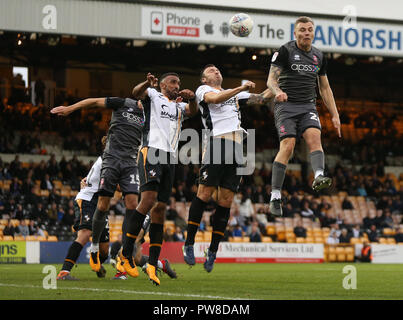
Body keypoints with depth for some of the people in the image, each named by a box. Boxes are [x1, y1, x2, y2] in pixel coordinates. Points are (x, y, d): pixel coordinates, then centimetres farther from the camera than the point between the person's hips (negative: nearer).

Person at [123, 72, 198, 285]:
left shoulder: (179, 106, 26)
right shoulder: (153, 96, 11)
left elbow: (192, 111, 5)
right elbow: (136, 93, -10)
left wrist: (191, 98, -18)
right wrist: (147, 83, -33)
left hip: (170, 159, 6)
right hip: (151, 152, -6)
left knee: (160, 208, 1)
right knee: (149, 198, -22)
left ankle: (152, 265, -2)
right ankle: (125, 254, -20)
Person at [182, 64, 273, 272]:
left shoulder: (235, 94, 31)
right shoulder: (203, 90, 14)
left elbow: (261, 99, 27)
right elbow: (215, 98, -8)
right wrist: (241, 88, -13)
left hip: (236, 148, 5)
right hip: (216, 143, -5)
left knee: (225, 201, 1)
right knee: (205, 194, -12)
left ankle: (212, 251, 5)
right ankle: (189, 244, -4)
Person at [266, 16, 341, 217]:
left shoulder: (319, 57, 15)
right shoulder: (285, 51, 0)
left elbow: (325, 88, 22)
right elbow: (271, 79, -6)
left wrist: (335, 115, 17)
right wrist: (278, 91, -29)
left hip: (308, 106, 4)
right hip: (286, 105, -4)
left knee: (314, 137, -23)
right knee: (287, 145, -17)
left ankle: (319, 177, -45)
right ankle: (275, 196, -13)